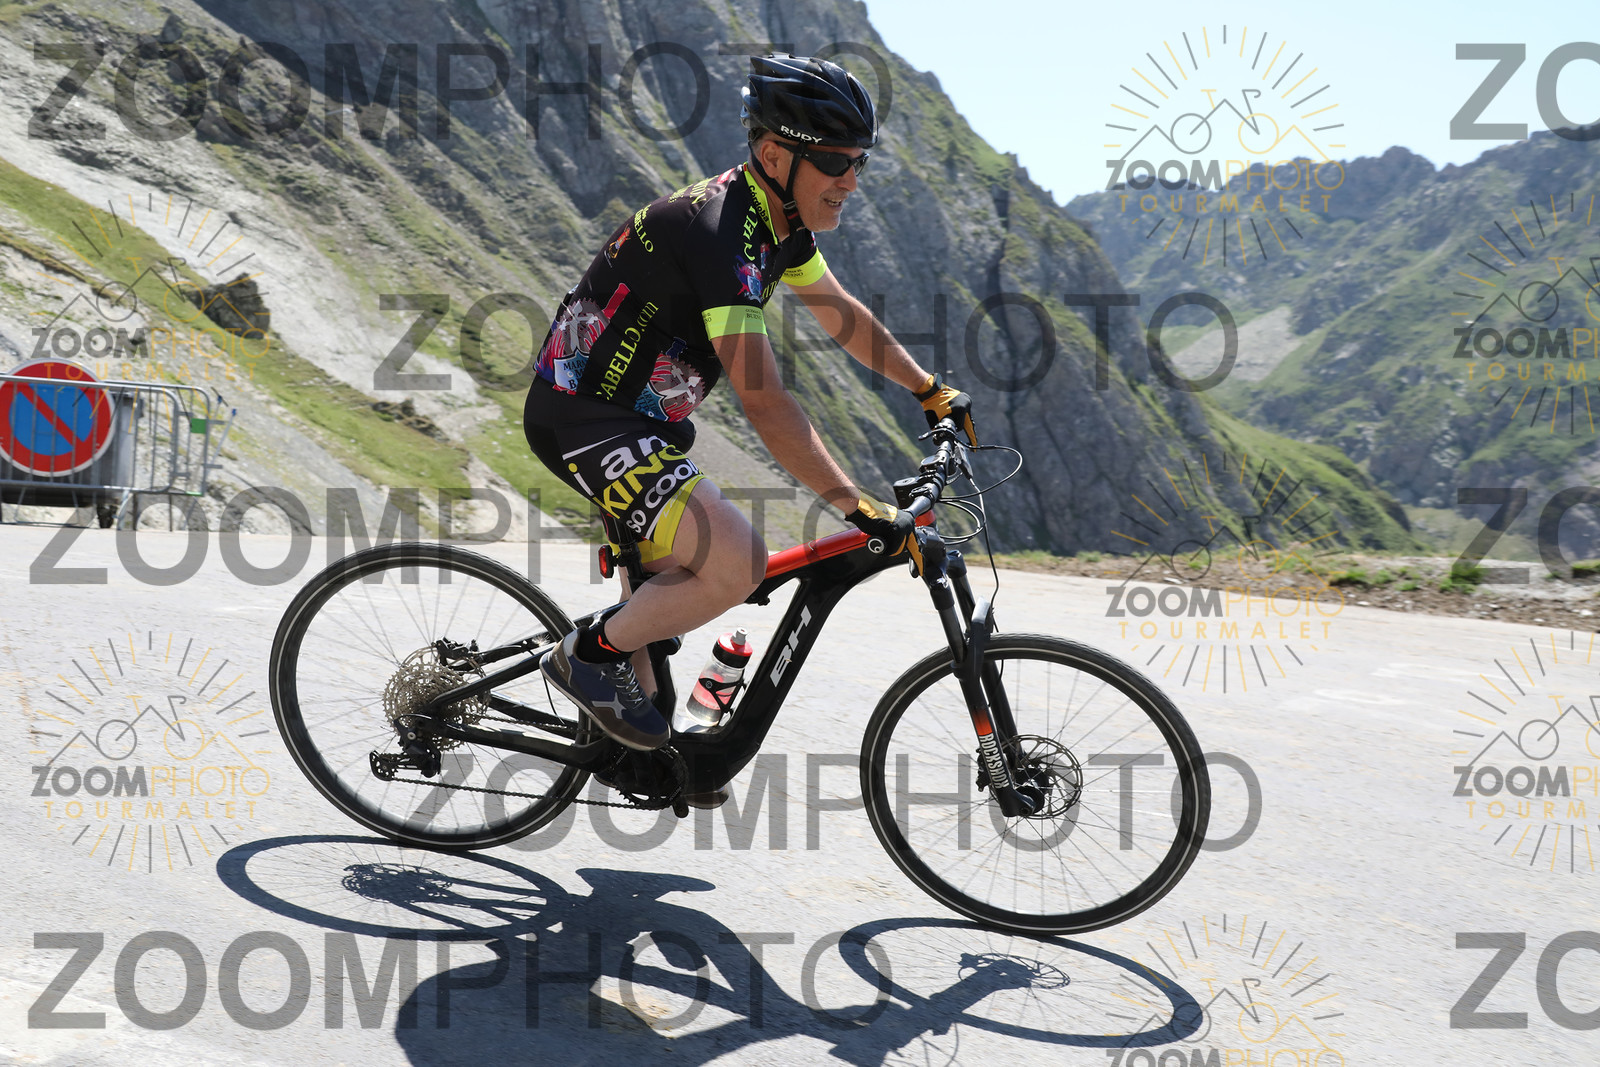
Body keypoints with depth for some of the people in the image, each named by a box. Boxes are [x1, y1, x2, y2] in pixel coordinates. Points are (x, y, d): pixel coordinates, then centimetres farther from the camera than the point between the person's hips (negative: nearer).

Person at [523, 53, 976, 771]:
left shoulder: (777, 221, 3)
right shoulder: (718, 232, -27)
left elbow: (842, 315, 18)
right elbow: (763, 400, -31)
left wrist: (933, 393, 23)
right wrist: (861, 511, -31)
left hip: (644, 416, 10)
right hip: (583, 422, -10)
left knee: (679, 588, 20)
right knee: (739, 564, -22)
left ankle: (630, 747, 35)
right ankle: (590, 654, -2)